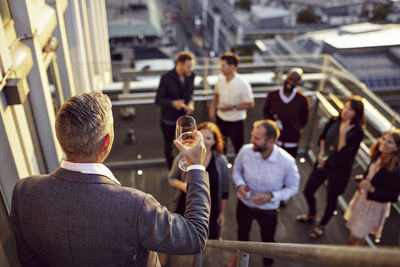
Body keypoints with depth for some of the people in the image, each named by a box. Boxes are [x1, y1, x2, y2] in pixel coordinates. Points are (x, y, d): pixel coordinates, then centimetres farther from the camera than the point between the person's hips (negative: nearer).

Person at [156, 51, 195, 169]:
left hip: (184, 118, 3)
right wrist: (173, 103, -33)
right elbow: (158, 100, -15)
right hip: (169, 120, -3)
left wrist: (190, 103, -14)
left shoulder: (191, 75, -8)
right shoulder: (166, 78, -21)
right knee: (168, 147, 16)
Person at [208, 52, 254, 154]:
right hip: (220, 119, 5)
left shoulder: (242, 83, -21)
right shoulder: (220, 78, -5)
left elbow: (250, 104, -16)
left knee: (239, 149, 9)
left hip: (236, 122, -5)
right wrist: (212, 107, -2)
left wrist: (232, 107, -23)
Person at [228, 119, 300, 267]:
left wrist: (271, 196, -28)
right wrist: (240, 184, -23)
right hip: (244, 204, 2)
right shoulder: (245, 151, -25)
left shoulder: (287, 162, -30)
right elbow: (237, 169, -3)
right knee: (242, 232, 30)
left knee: (267, 239, 24)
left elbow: (293, 187, -14)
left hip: (268, 209, -2)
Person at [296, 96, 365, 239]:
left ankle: (321, 226, 40)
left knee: (331, 200, 13)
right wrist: (321, 153, -3)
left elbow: (343, 153, -28)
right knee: (308, 191, 17)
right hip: (323, 163, 5)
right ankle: (311, 215, 47)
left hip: (339, 169, -5)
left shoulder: (357, 132, -22)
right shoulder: (334, 121, -8)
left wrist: (342, 133, -31)